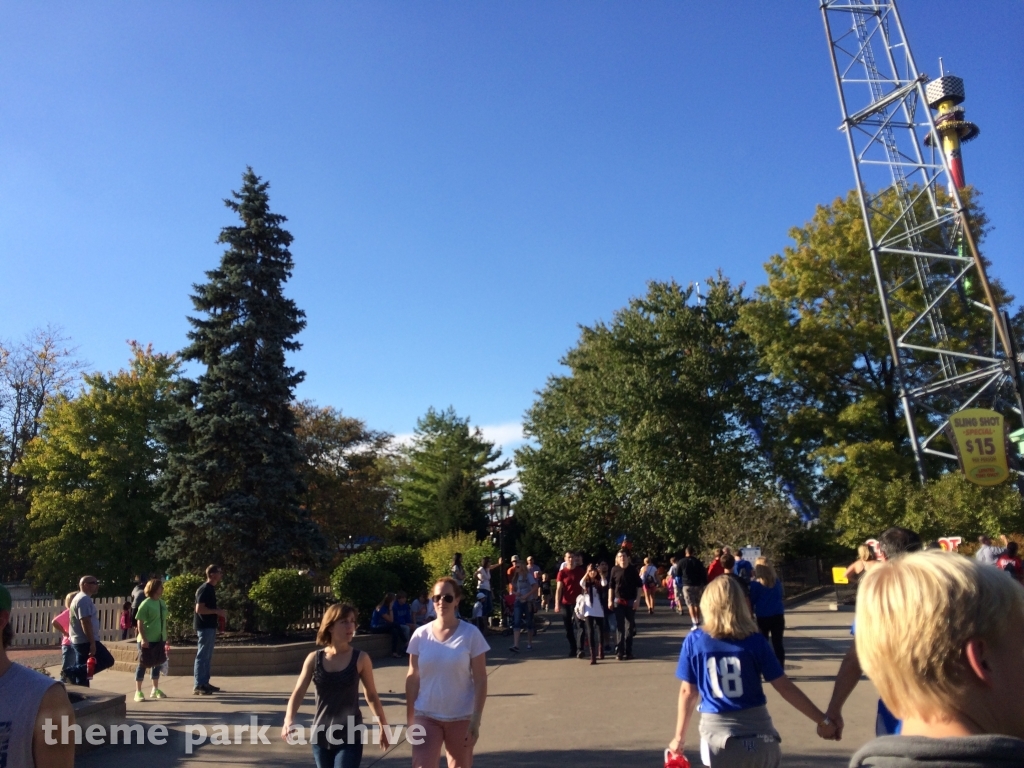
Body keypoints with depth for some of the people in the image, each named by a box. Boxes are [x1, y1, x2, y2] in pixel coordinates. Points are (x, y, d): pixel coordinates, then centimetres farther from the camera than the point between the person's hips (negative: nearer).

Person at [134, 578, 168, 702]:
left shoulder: (162, 603, 8)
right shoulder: (146, 604, -14)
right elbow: (140, 623, -15)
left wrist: (166, 637, 15)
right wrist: (143, 639, -20)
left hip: (159, 639, 7)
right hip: (147, 640, -7)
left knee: (157, 664, 15)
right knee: (143, 664, 2)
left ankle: (155, 690, 26)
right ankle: (138, 692, 12)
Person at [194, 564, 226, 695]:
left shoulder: (211, 588, 14)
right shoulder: (205, 589, -16)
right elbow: (199, 609, -23)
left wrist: (219, 613, 11)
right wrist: (217, 611, -19)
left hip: (210, 626, 10)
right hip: (205, 626, -10)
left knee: (207, 656, 13)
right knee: (202, 656, -5)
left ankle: (204, 683, 20)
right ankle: (198, 686, -1)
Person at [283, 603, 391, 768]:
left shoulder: (360, 659, -7)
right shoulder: (314, 659, -3)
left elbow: (371, 696, 4)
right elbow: (298, 693, -6)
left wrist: (383, 726, 9)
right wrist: (289, 720, -24)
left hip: (350, 738, -3)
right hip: (320, 736, 3)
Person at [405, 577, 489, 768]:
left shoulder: (471, 634, -9)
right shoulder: (421, 635, -4)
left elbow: (480, 680, -7)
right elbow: (412, 678, 3)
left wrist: (476, 719, -11)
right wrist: (410, 718, 3)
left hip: (461, 717, -1)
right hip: (426, 716, 1)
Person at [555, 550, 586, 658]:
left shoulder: (581, 571, 4)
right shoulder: (562, 573, 2)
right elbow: (558, 589, -3)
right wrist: (557, 603, -13)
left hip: (578, 603, -1)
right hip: (565, 604, 1)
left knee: (580, 626, -11)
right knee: (569, 628, 8)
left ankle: (580, 649, -12)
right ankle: (572, 649, 19)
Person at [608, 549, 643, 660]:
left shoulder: (632, 570, -2)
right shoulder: (615, 570, -1)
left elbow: (639, 586, 2)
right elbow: (611, 586, 4)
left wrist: (637, 600, -6)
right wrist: (610, 600, -1)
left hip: (631, 601, 1)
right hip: (618, 601, 0)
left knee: (630, 627, 7)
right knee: (619, 627, 1)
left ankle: (628, 651, 15)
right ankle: (619, 651, 5)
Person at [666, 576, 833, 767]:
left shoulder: (694, 641, -4)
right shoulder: (755, 640, -5)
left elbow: (687, 692, 0)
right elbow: (786, 688, -4)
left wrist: (679, 736, 11)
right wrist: (822, 720, 7)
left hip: (717, 733, 0)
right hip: (757, 734, 0)